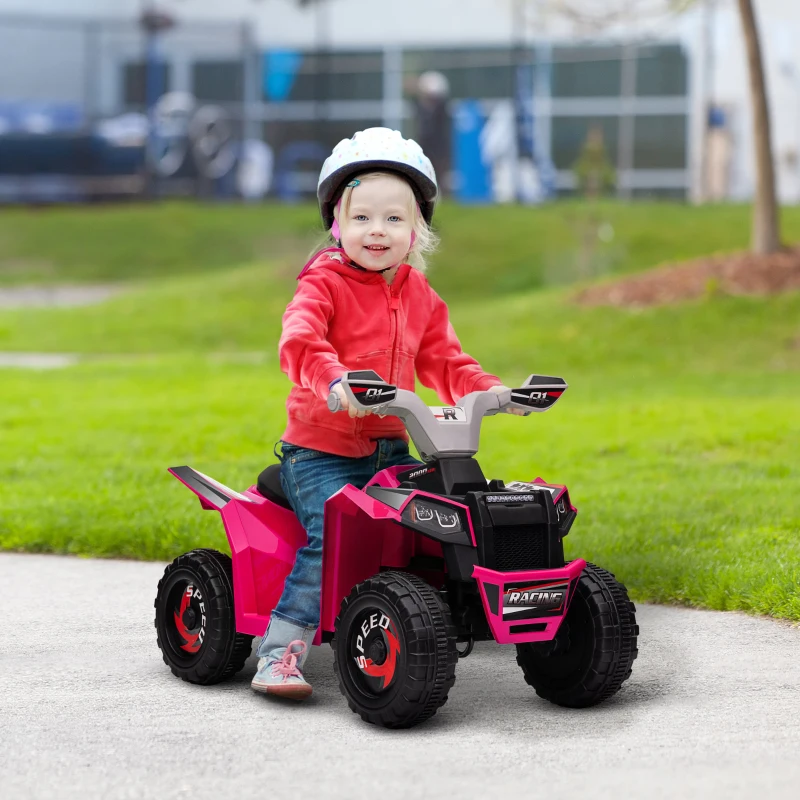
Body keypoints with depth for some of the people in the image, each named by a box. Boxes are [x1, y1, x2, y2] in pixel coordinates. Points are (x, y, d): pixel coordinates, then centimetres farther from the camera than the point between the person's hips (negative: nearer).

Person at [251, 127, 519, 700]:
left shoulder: (420, 296, 12)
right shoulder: (324, 282, -7)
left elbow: (444, 363, 16)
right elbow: (300, 341, -25)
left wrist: (490, 391, -3)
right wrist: (334, 379, -45)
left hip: (389, 449, 6)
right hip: (320, 450, -6)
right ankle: (280, 653, -20)